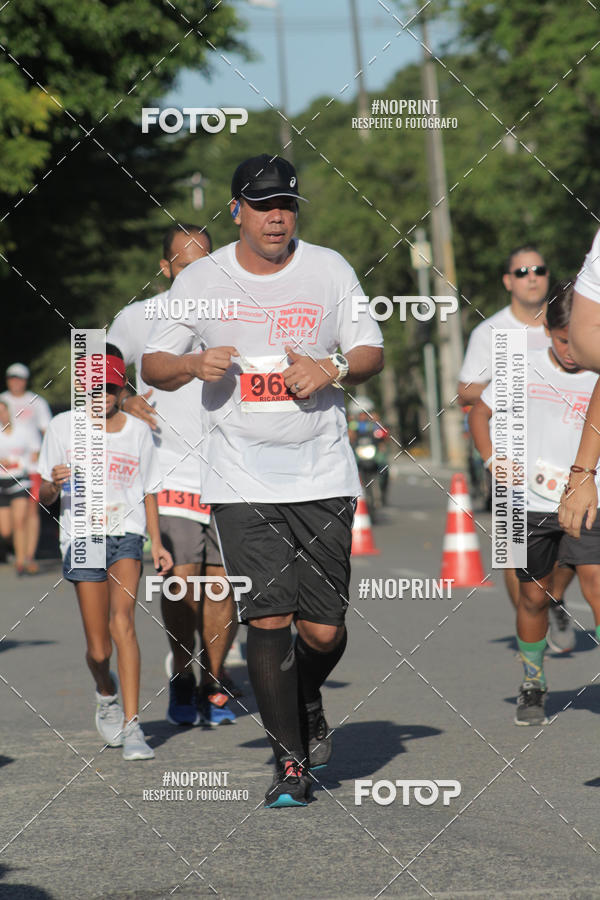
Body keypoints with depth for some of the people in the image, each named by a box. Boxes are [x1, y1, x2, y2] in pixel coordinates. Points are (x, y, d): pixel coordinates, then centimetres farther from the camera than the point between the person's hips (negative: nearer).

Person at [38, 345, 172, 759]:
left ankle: (132, 726, -24)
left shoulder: (138, 431, 6)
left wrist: (157, 542, 5)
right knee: (98, 650, -2)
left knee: (123, 621, -22)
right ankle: (106, 693, 35)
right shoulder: (63, 427, 2)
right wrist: (53, 484, -19)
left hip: (126, 535, 0)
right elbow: (46, 496, 4)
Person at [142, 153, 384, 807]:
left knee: (324, 629, -1)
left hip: (322, 476, 1)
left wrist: (333, 368, -13)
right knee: (268, 619, -11)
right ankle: (290, 760, 1)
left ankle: (307, 704, 33)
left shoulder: (329, 269, 5)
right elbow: (153, 365, 10)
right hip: (240, 478, -1)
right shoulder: (199, 281, 4)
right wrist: (194, 365, -12)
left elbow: (372, 352, 8)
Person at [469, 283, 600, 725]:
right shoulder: (524, 369, 1)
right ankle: (533, 686, 26)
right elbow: (480, 412, 13)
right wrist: (494, 460, -2)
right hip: (530, 503, 1)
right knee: (535, 596, 8)